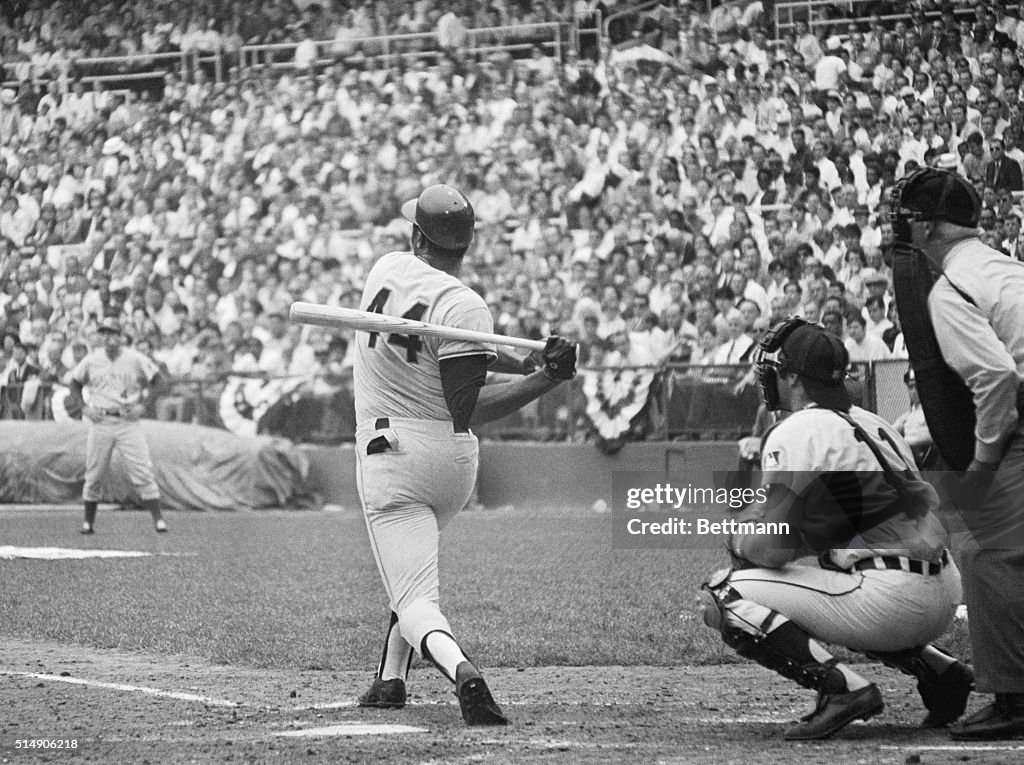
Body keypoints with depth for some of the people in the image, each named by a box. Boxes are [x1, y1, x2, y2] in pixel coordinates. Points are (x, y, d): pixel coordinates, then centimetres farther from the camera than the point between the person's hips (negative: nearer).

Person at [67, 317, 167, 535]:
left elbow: (155, 379, 10)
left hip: (128, 422, -2)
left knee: (142, 472, -9)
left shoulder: (135, 359, -2)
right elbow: (75, 383, 18)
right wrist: (83, 407, 5)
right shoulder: (91, 361, 4)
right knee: (93, 475, 4)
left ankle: (158, 518, -8)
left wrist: (143, 404, -1)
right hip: (100, 423, 2)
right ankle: (88, 522, 15)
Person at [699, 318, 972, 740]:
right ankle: (937, 669, 17)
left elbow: (775, 547, -12)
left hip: (893, 601, -9)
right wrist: (758, 519, 23)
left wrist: (740, 542, 11)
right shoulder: (871, 423, 20)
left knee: (725, 592, -4)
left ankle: (842, 689, -15)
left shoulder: (795, 434, -6)